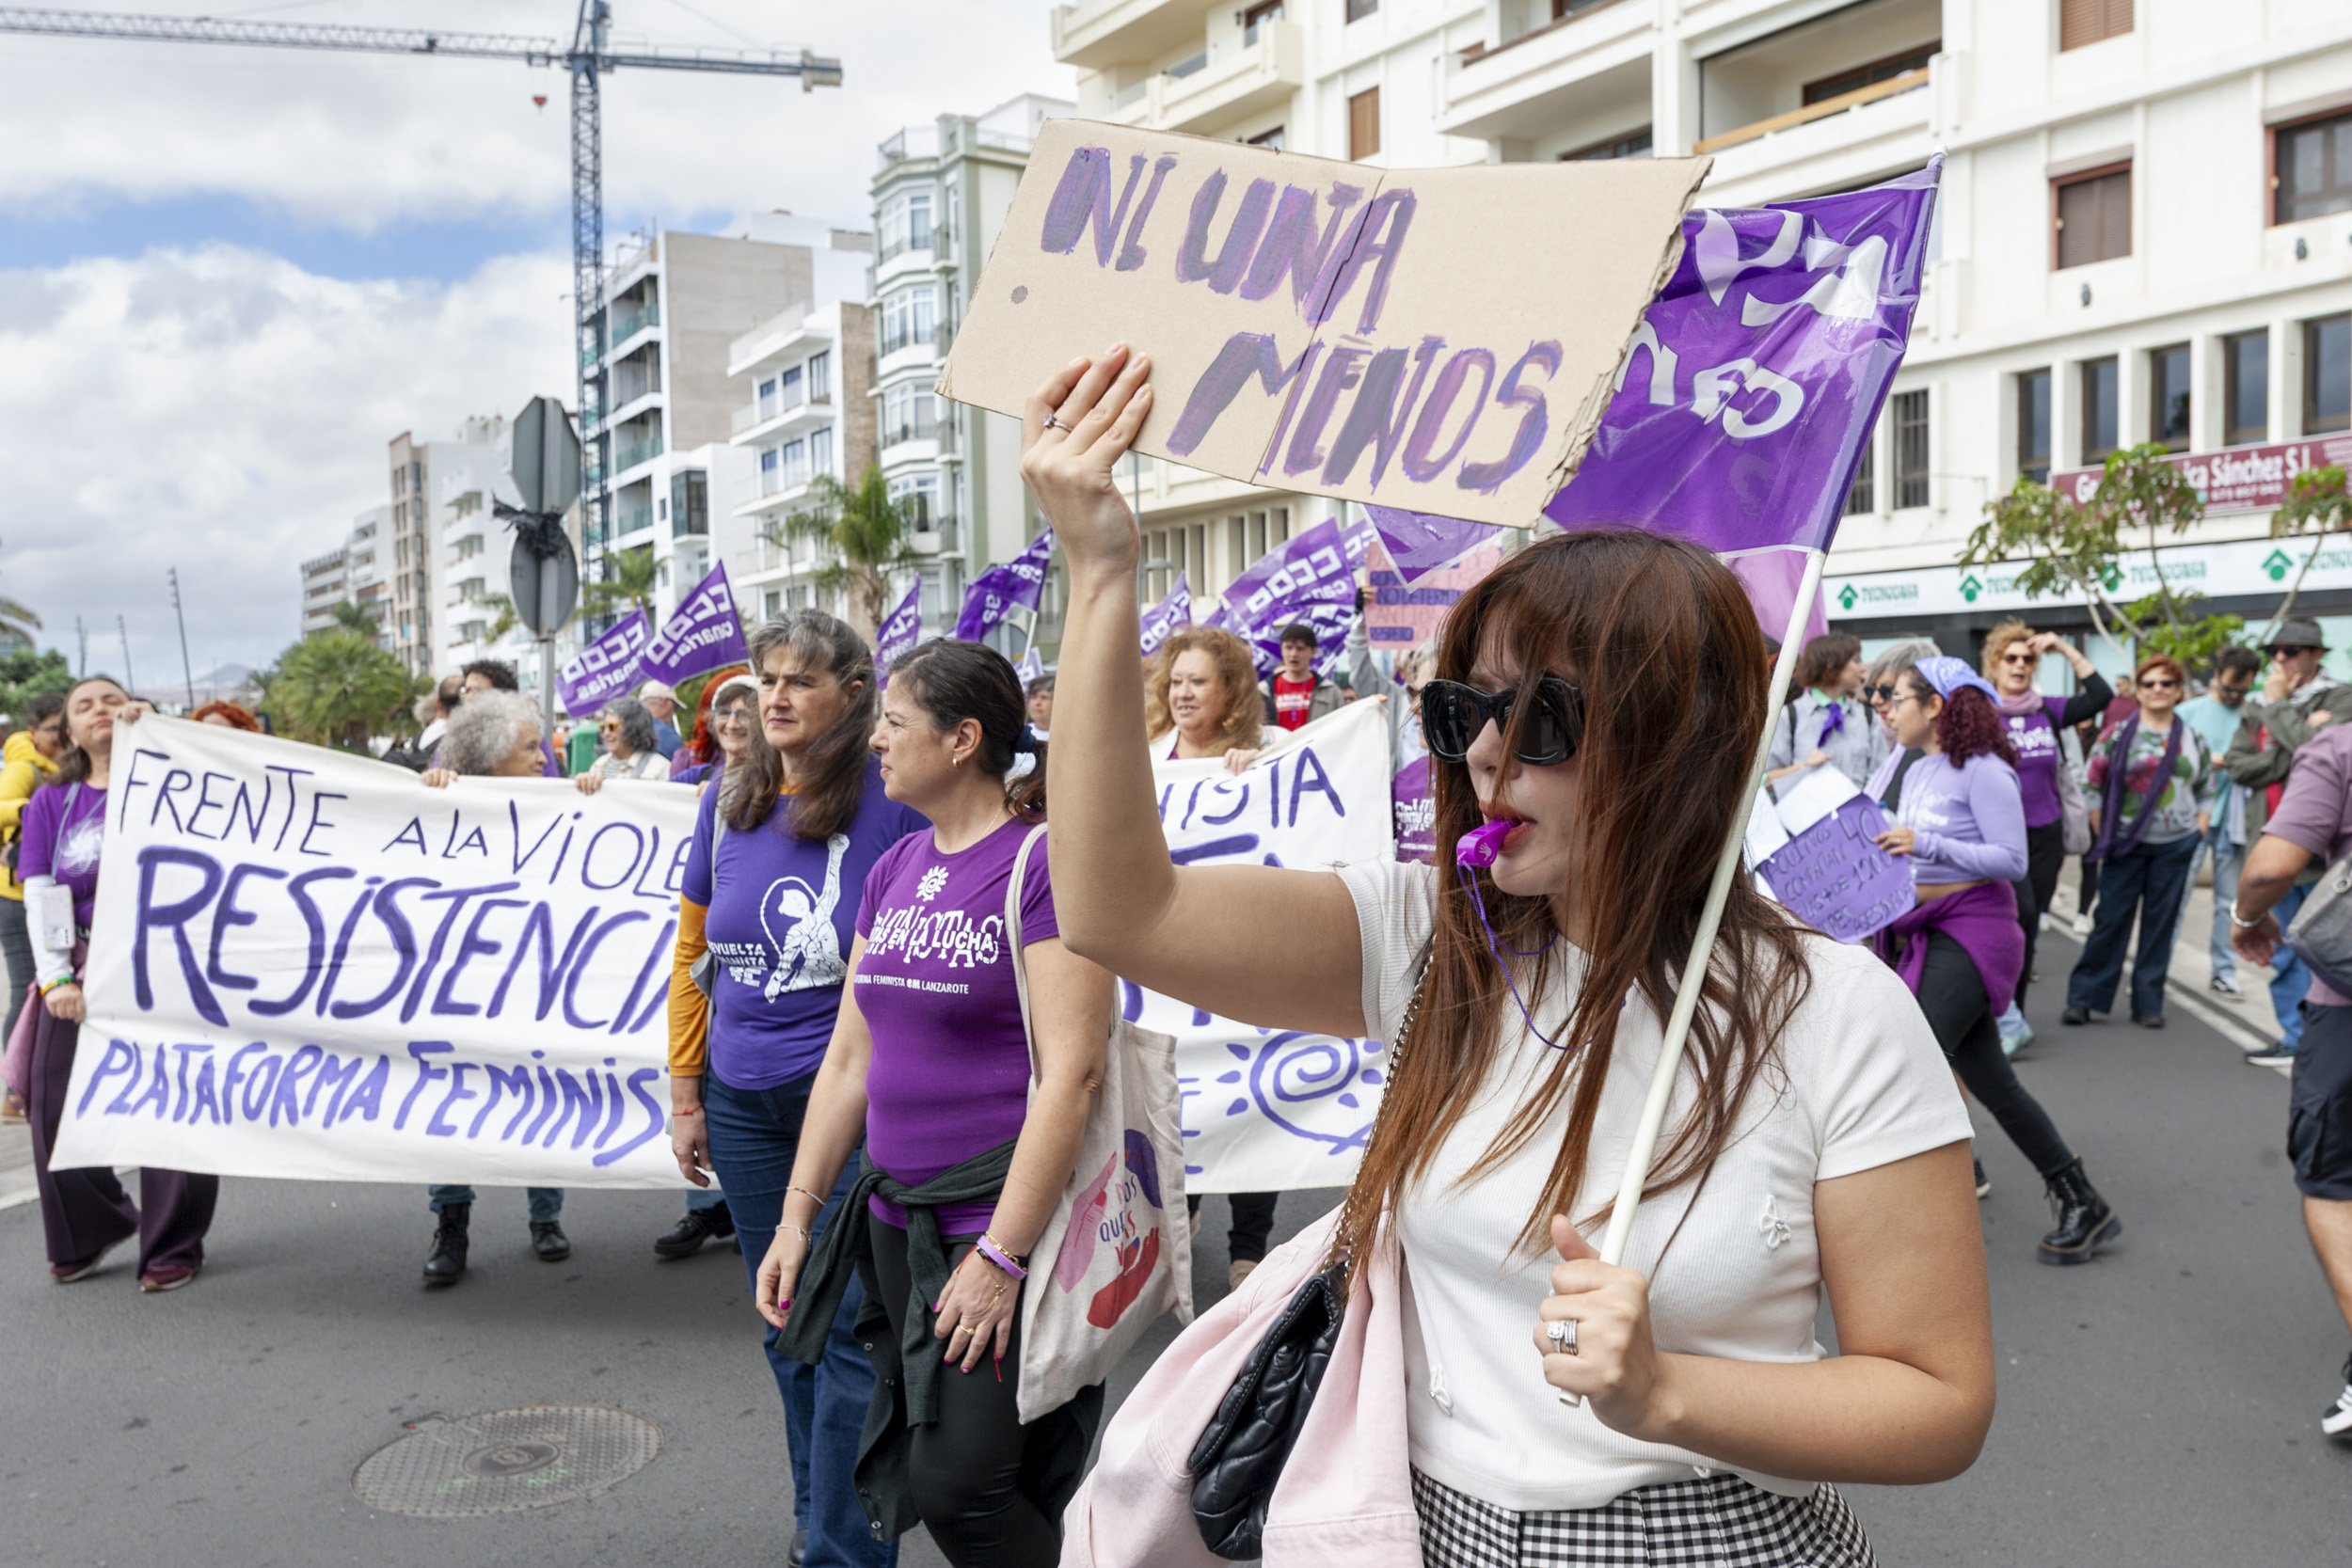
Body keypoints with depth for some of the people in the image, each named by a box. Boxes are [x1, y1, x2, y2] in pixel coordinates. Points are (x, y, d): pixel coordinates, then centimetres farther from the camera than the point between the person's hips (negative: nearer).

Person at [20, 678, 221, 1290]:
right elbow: (39, 895, 4)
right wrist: (55, 979, -7)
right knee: (57, 1107, 5)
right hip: (78, 969, 3)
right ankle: (88, 1234, 26)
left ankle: (174, 1246, 10)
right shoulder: (50, 802, 11)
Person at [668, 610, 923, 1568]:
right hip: (744, 1101, 6)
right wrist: (685, 1092, 10)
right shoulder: (728, 801, 4)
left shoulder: (890, 803, -12)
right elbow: (690, 950, 11)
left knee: (846, 1326, -1)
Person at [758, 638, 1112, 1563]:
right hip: (899, 1219, 8)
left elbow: (1072, 1071, -19)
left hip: (1010, 1220, -7)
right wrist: (798, 1214, 10)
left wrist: (1002, 1255, -20)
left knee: (959, 1486, -7)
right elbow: (850, 1053, 13)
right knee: (918, 1469, 15)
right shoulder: (894, 870, 9)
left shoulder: (1043, 860, -14)